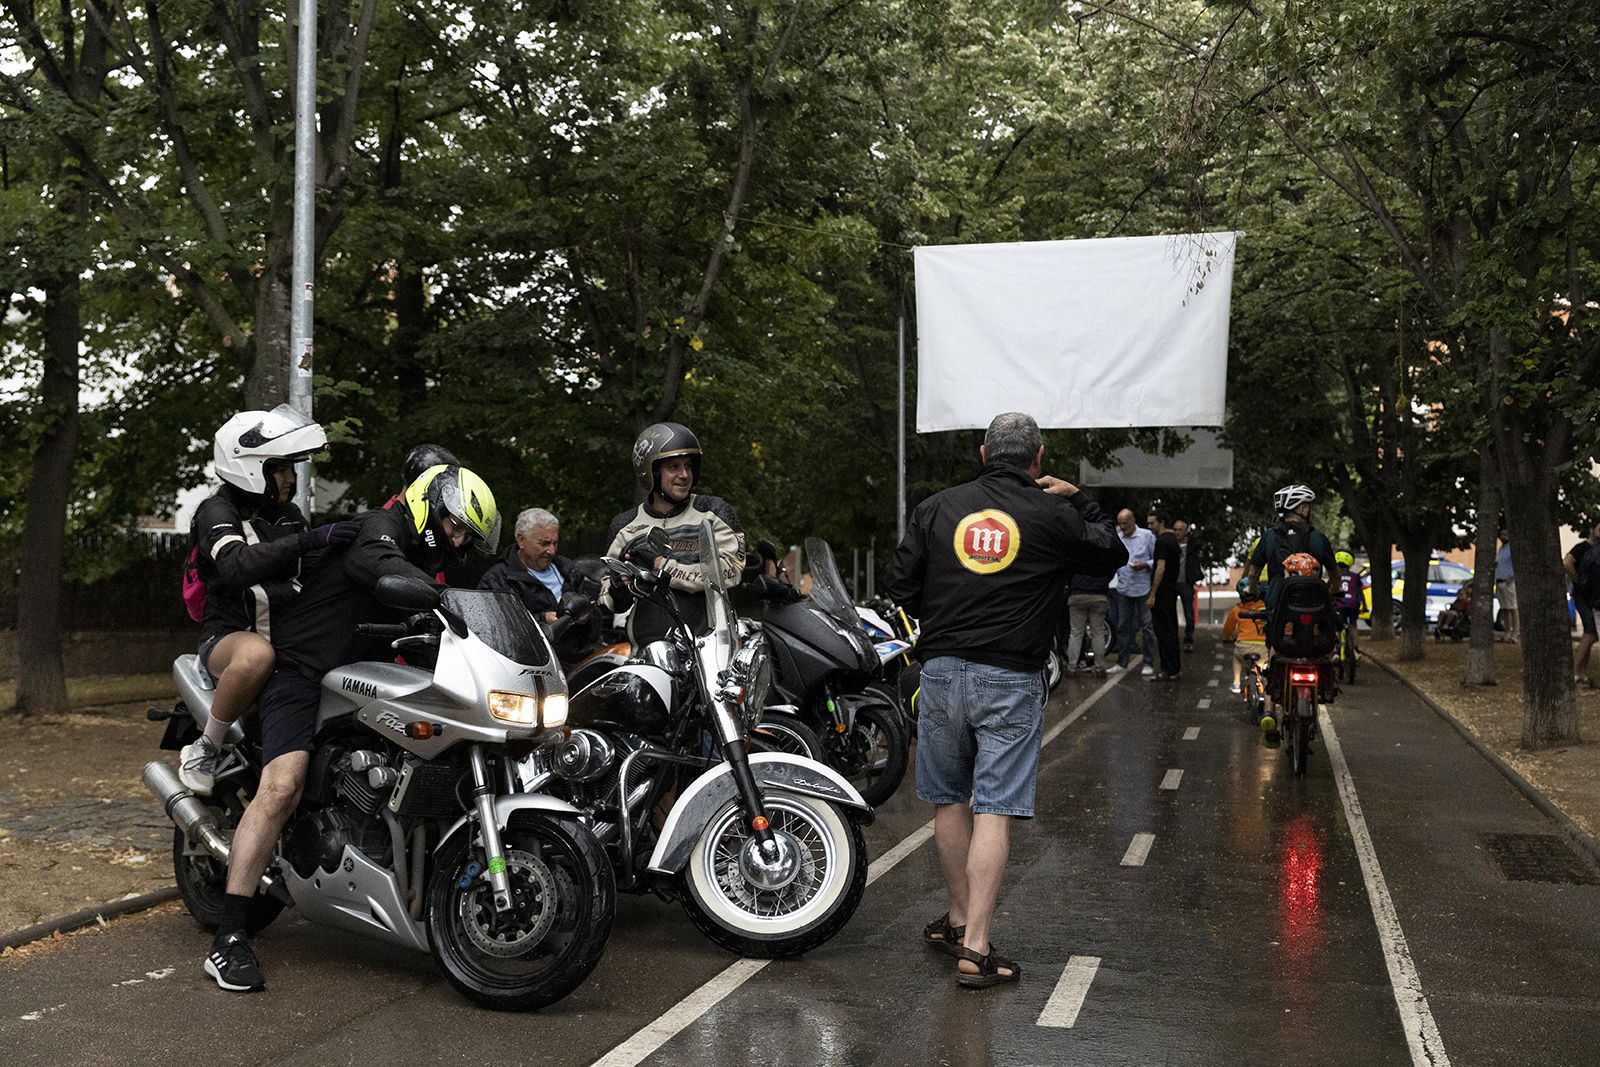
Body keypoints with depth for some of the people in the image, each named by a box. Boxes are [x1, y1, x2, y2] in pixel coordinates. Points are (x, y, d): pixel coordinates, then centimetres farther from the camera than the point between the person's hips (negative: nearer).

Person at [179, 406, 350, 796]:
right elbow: (236, 566, -28)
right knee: (256, 654, -41)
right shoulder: (218, 512, -7)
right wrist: (304, 540, -39)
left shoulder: (289, 515, 17)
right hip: (229, 636, -7)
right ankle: (205, 749, -19)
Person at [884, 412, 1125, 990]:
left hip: (942, 672, 3)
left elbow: (900, 585, 6)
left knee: (949, 800, 17)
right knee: (994, 810, -2)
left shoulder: (937, 508, 4)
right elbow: (1112, 554, 13)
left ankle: (960, 917, 31)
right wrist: (1078, 500, 21)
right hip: (1011, 679, -3)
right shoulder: (1052, 516, -2)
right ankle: (974, 948, -4)